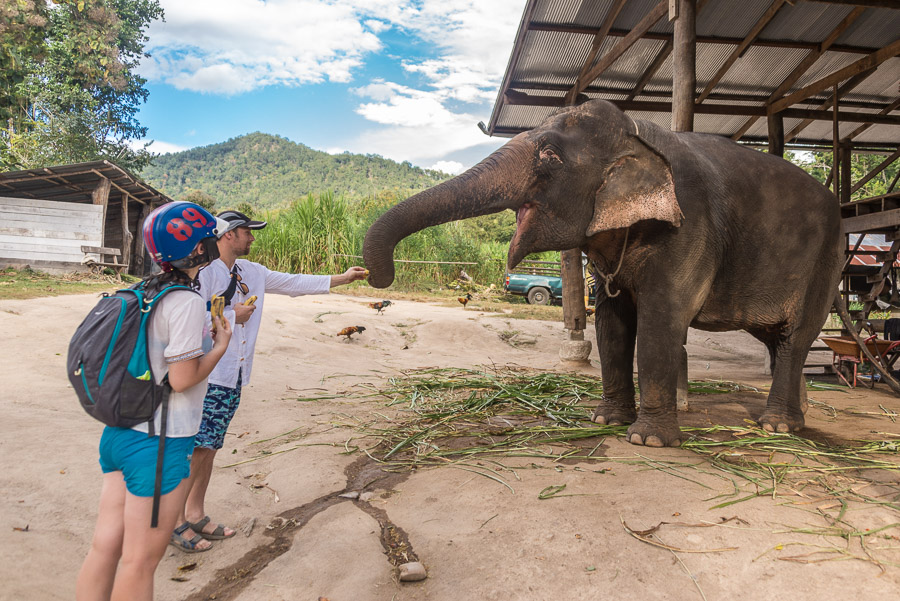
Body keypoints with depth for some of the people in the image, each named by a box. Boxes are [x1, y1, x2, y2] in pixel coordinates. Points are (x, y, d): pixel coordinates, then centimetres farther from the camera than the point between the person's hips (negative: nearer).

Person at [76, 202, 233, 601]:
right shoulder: (187, 301, -19)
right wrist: (221, 345, -5)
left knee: (105, 547, 17)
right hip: (160, 443, -8)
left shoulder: (145, 291, 7)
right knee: (140, 561, 7)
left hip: (119, 432, 8)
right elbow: (181, 378, -19)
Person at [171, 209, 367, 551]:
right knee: (197, 448, -3)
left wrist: (343, 278, 19)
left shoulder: (252, 273, 13)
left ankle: (196, 514, 27)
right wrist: (231, 317, -14)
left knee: (210, 447, 15)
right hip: (206, 375, -8)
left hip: (234, 376, 8)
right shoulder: (204, 272, -12)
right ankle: (175, 521, 12)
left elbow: (294, 283, 18)